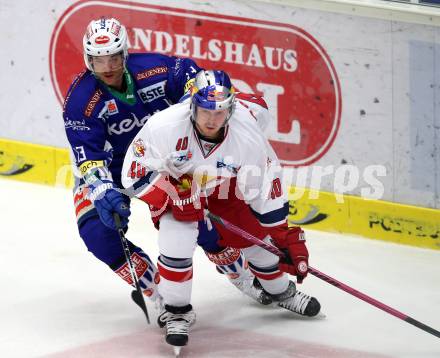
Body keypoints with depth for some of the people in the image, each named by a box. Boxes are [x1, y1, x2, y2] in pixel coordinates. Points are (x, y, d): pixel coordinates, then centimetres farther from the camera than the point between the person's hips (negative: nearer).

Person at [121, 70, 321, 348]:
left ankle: (279, 291, 38)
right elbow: (135, 172, -28)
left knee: (258, 237, 5)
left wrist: (288, 241, -14)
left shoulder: (248, 137, -31)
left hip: (222, 187, 3)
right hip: (173, 185, -2)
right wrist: (176, 198, -36)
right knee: (178, 239, -25)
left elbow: (267, 191, -19)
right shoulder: (164, 126, -38)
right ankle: (177, 312, -2)